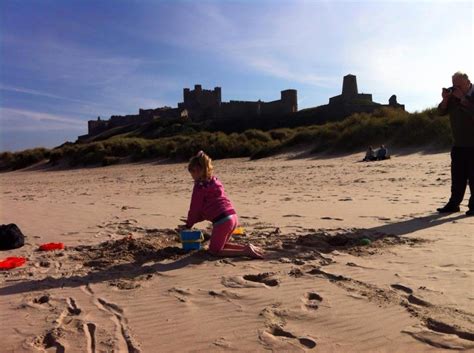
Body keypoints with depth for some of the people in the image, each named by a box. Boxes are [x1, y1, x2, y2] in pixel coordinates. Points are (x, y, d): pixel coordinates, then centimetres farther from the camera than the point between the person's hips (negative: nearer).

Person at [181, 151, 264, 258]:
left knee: (214, 250, 7)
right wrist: (192, 221, 25)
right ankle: (247, 248, 10)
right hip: (233, 217, 9)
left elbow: (195, 208, -1)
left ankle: (246, 251, -8)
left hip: (222, 221, -9)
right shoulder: (215, 181, 19)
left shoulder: (200, 186, -6)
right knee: (220, 244, 26)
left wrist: (189, 224, 15)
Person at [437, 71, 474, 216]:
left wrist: (462, 99, -23)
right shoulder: (453, 95, 7)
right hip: (458, 144, 5)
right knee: (457, 177, 8)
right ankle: (454, 204, 14)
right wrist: (445, 99, -8)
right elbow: (442, 112, 7)